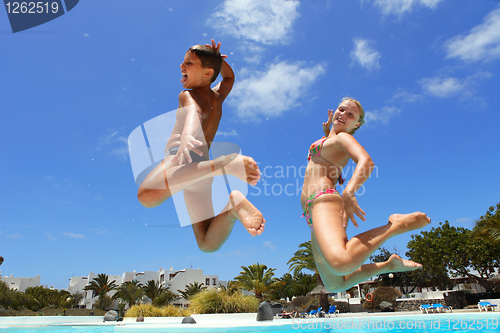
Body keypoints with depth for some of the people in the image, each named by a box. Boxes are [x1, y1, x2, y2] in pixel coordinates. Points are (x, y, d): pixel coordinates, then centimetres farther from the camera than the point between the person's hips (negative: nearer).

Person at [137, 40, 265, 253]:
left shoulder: (188, 95, 10)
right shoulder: (218, 96, 30)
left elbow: (194, 113, -15)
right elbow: (229, 77, 53)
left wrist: (186, 135, -36)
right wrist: (217, 59, 35)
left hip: (186, 155, -7)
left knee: (147, 194, -39)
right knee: (208, 244, 6)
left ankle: (224, 165, -39)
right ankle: (233, 202, -21)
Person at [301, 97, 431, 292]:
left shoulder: (343, 137, 3)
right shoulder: (329, 139, 28)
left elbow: (367, 162, -17)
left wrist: (349, 191, -35)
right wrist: (328, 128, 34)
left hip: (323, 200, -9)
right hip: (313, 213, 9)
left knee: (341, 263, -39)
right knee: (334, 285, 9)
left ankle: (396, 225, -19)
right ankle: (389, 264, 20)